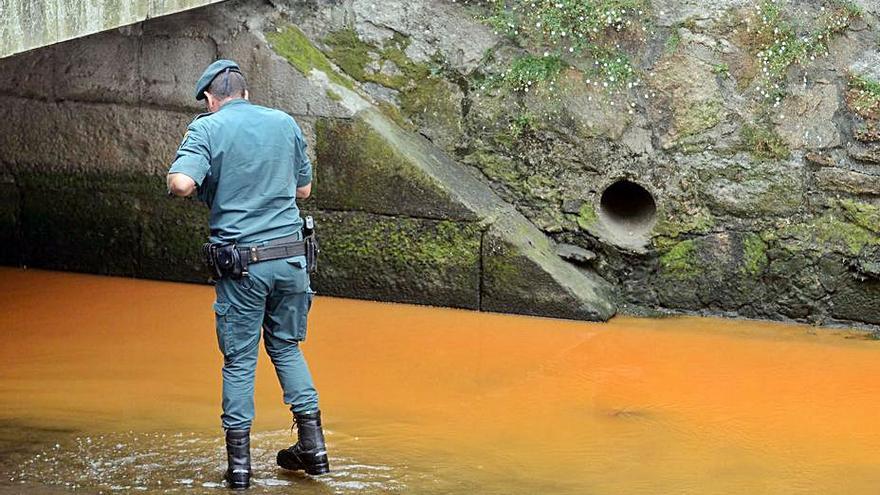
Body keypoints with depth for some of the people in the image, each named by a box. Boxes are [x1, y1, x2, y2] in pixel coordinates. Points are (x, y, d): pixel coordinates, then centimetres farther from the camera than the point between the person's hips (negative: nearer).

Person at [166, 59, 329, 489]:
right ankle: (312, 444, 16)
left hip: (241, 263, -3)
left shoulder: (206, 128, -4)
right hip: (290, 256, 3)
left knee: (239, 360, 6)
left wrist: (192, 178, 4)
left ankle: (239, 461, 8)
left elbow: (181, 184, -19)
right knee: (287, 347, 19)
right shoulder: (285, 123, 8)